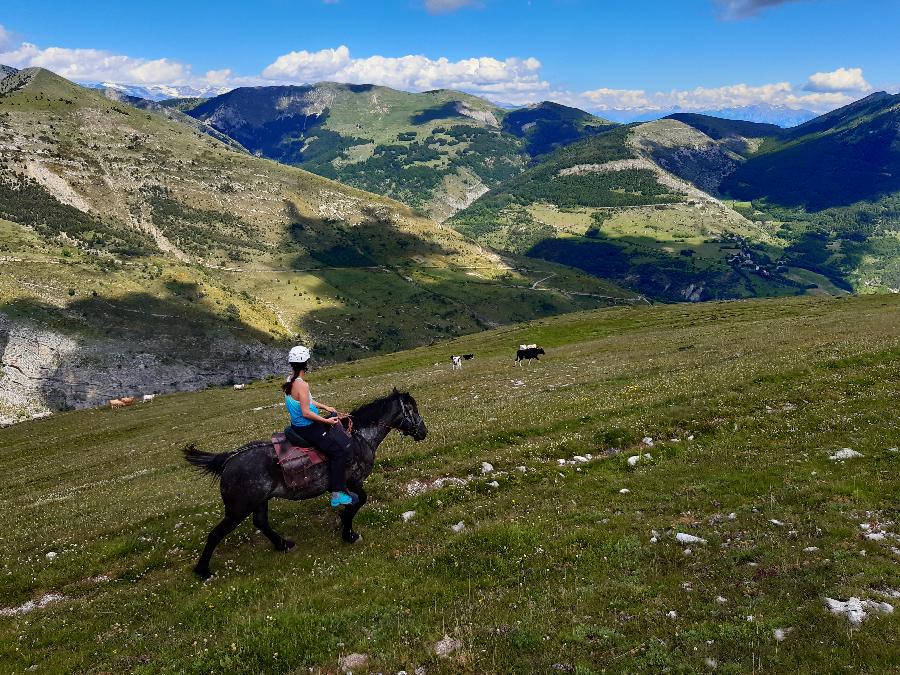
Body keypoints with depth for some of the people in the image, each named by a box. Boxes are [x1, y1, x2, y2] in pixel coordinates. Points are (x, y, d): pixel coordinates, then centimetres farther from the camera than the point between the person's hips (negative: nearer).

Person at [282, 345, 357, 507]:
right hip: (307, 429, -10)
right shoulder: (302, 385, -26)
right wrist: (326, 421, -18)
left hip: (297, 425, 10)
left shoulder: (290, 382, 4)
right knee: (339, 451, -7)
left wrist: (325, 407, 14)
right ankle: (337, 494, -3)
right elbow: (306, 413, -28)